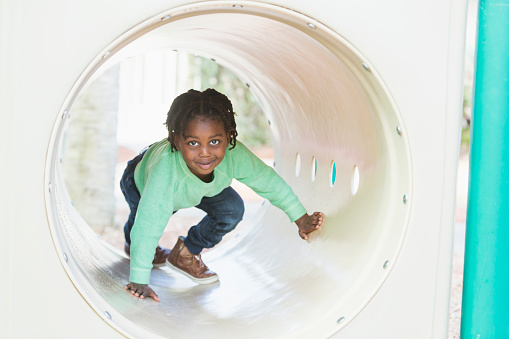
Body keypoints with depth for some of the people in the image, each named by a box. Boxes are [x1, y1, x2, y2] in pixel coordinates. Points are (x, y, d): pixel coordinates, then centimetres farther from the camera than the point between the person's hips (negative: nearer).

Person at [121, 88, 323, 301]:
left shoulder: (235, 155, -38)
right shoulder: (165, 168, -49)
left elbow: (269, 181, -20)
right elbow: (147, 227, -46)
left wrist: (301, 219, -13)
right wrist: (139, 282, -44)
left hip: (196, 187, 2)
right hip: (139, 180, -1)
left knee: (232, 210, -14)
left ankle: (185, 255, 8)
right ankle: (131, 243, 17)